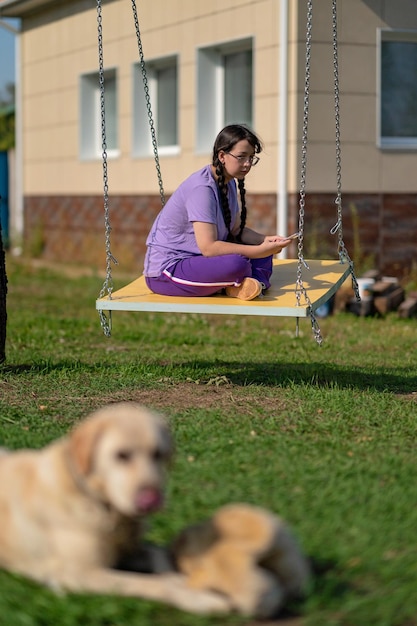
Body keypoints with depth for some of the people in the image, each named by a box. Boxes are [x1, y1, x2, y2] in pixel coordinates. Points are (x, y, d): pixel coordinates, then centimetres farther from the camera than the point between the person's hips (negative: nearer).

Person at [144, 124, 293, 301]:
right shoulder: (201, 188, -23)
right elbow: (208, 247, -29)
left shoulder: (229, 184, 8)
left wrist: (266, 240, -10)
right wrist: (259, 251, -30)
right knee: (237, 264, -34)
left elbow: (236, 230, 11)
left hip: (197, 260, 10)